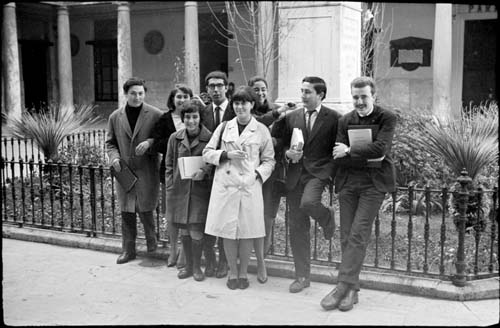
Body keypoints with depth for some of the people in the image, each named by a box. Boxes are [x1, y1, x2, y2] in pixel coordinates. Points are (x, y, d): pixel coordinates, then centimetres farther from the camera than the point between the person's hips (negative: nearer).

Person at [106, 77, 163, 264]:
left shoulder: (155, 115, -3)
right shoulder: (115, 117, 7)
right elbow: (111, 142, 15)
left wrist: (149, 143, -18)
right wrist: (114, 157, -4)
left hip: (147, 171, -3)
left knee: (145, 210, 1)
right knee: (126, 212, 8)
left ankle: (152, 242, 27)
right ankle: (128, 250, 19)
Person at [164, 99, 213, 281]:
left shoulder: (209, 138, -6)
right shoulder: (175, 138, 4)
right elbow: (169, 164, 10)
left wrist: (204, 171, -15)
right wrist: (170, 188, 5)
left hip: (200, 190, -3)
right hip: (179, 189, 3)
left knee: (196, 231, -3)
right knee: (184, 231, 12)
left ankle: (197, 266, 16)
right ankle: (188, 265, 27)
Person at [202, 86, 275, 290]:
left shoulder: (262, 131, 5)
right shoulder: (224, 128, 9)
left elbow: (269, 160, 8)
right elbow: (207, 153, 9)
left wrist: (257, 174, -9)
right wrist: (226, 155, -7)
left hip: (250, 187, -1)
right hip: (225, 185, 1)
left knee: (247, 232, 2)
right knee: (228, 231, 3)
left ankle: (243, 273, 20)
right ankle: (232, 272, 20)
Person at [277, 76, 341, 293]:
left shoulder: (334, 118, 1)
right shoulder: (291, 117, 12)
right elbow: (283, 145, 16)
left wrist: (333, 174, -10)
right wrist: (288, 153, -6)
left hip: (319, 171, -4)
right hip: (296, 174, 4)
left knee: (308, 202, -34)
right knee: (297, 228, 4)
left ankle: (327, 217, 4)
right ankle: (302, 276, 16)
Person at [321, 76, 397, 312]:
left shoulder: (387, 118, -1)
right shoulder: (345, 120, 9)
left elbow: (380, 148, -16)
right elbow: (338, 158, -1)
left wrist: (349, 151, -8)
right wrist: (367, 157, -11)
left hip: (374, 183, -4)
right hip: (348, 182, 4)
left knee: (358, 235, -11)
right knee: (347, 237, 3)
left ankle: (344, 286, -8)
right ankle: (352, 290, 11)